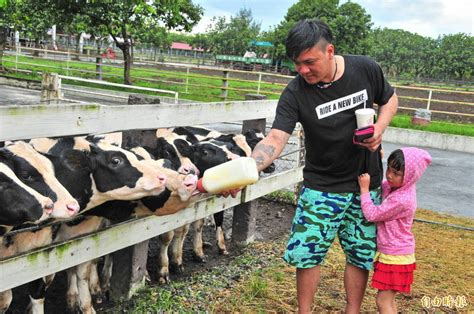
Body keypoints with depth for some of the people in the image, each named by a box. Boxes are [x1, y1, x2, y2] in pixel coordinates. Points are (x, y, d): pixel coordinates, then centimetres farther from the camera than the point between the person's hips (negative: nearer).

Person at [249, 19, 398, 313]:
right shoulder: (295, 93, -18)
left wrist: (379, 128, -13)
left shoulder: (366, 69, -11)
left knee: (361, 255, 12)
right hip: (321, 186, -2)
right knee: (307, 252, -1)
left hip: (367, 184, 2)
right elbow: (276, 139, -28)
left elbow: (390, 99, 7)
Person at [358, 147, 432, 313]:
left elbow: (372, 214, -24)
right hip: (389, 254, 9)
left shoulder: (402, 200, -28)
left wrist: (364, 188, -20)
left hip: (395, 256, -9)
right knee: (388, 299, 19)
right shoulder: (392, 186, -1)